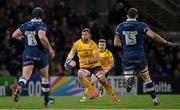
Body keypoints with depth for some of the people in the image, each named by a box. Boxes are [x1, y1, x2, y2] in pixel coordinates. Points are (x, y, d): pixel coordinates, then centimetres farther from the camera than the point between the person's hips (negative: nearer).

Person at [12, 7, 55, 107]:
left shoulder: (25, 25, 5)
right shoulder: (41, 25, -11)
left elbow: (14, 35, 9)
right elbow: (42, 37, -28)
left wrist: (21, 37, 31)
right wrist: (50, 49, -17)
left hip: (27, 54, 3)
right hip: (40, 54, -3)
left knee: (25, 76, -6)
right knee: (45, 76, 15)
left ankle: (19, 87, -39)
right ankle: (47, 100, 23)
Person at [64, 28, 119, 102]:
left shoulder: (93, 44, -13)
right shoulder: (77, 44, -7)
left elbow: (96, 58, -19)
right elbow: (71, 54, 4)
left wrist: (88, 61, -39)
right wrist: (67, 62, -15)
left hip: (95, 65, -1)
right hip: (84, 67, 1)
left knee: (102, 79, -15)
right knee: (80, 74, -31)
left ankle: (113, 96, 9)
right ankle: (93, 92, -24)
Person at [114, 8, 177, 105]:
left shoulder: (120, 27, 1)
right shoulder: (141, 25, -6)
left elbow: (116, 43, 2)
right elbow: (153, 36, -15)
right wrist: (166, 42, -8)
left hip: (126, 56, 1)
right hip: (139, 56, 0)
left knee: (127, 75, 10)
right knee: (146, 77, 16)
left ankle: (130, 80, -28)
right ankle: (154, 99, 19)